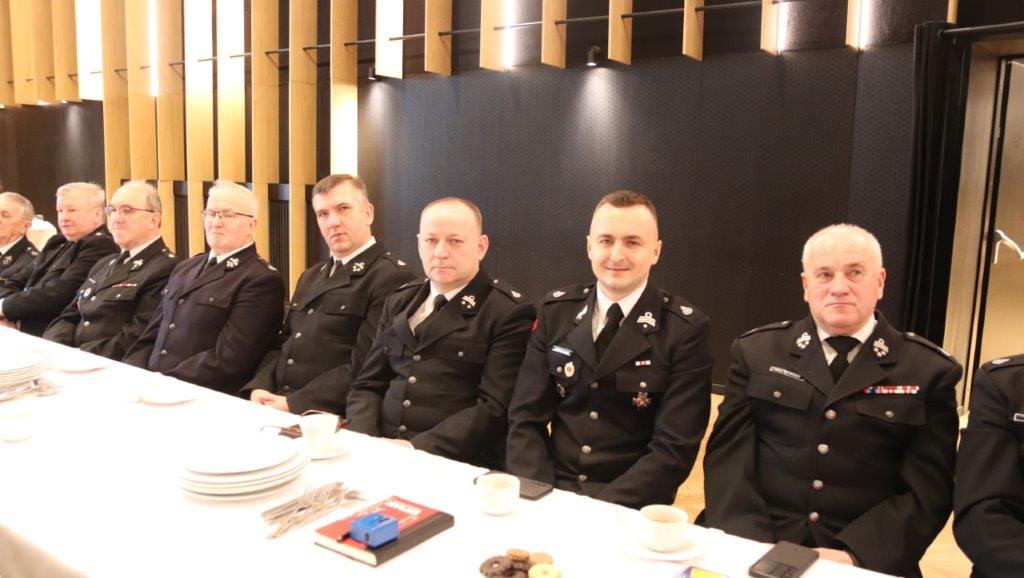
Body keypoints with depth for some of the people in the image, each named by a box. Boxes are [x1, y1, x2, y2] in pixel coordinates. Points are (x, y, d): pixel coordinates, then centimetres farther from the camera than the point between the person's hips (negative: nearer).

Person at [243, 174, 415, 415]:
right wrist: (259, 387, 0)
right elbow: (282, 344, 19)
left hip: (331, 420, -7)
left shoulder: (392, 276, -9)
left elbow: (365, 367, -16)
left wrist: (293, 403, -16)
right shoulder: (311, 277, 20)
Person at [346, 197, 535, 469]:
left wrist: (417, 448, -18)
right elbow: (368, 385, 13)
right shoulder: (400, 301, 14)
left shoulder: (509, 313, -5)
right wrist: (366, 444, -5)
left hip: (456, 465, -4)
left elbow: (495, 408, -12)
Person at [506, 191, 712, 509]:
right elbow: (525, 417, 2)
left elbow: (674, 448, -10)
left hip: (628, 506, -2)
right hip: (551, 488, 2)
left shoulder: (687, 329, -7)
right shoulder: (556, 310, 3)